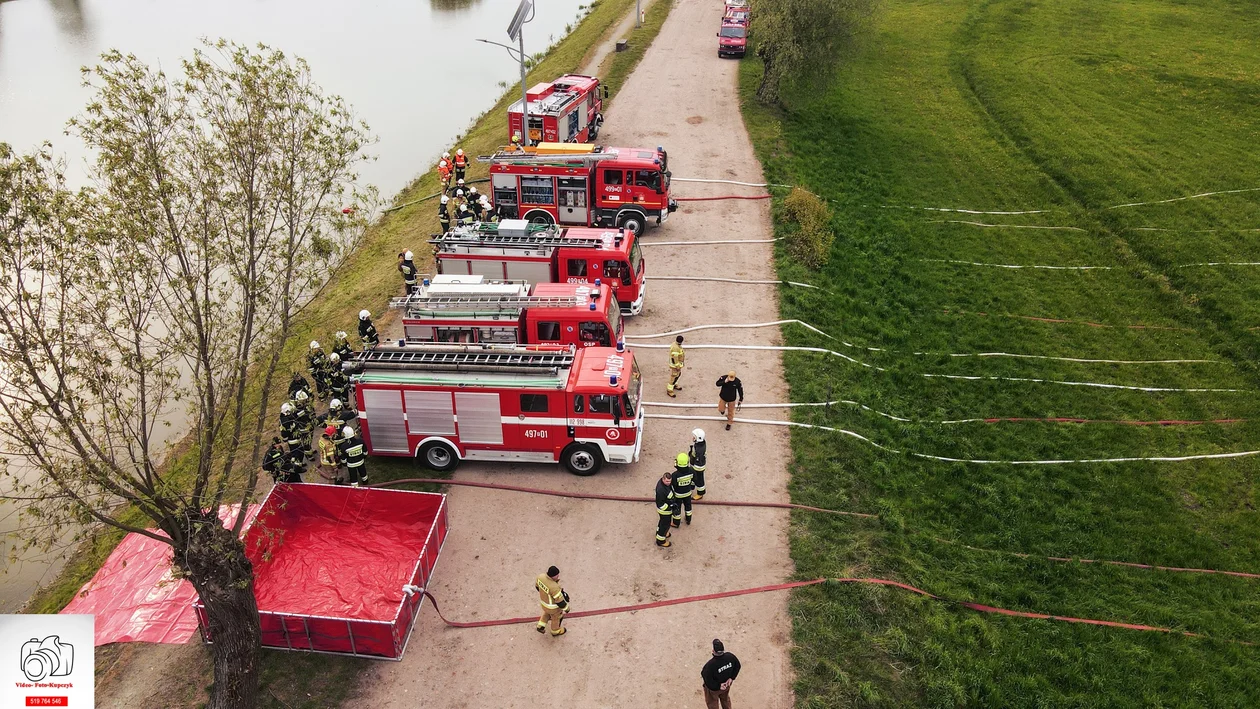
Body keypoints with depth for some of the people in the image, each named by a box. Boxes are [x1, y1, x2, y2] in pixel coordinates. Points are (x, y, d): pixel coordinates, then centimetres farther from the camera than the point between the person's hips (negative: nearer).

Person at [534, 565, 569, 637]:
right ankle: (555, 632, 52)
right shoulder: (554, 587, -42)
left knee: (547, 612, 37)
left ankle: (540, 626, 48)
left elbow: (537, 585, -1)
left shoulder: (541, 577, -23)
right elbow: (559, 600, -28)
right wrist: (566, 608, -10)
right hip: (553, 606, -5)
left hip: (543, 601, 5)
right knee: (556, 617, 26)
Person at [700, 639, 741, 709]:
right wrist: (731, 678, -4)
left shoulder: (710, 665, -41)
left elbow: (708, 681, -32)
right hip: (726, 685, 4)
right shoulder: (730, 656, -27)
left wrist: (718, 686, -16)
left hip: (713, 688, -4)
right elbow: (737, 666, -7)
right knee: (725, 699, 34)